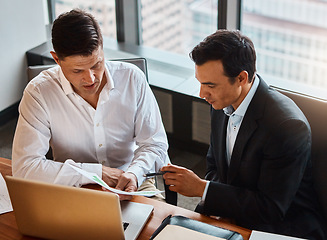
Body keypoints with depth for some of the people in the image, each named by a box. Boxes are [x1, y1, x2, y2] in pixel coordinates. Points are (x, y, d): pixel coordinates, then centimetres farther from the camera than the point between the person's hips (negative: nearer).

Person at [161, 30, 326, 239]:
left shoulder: (288, 127, -26)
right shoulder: (223, 104, -2)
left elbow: (271, 210, -22)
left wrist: (202, 188, -21)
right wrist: (215, 199, -9)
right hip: (232, 217, 7)